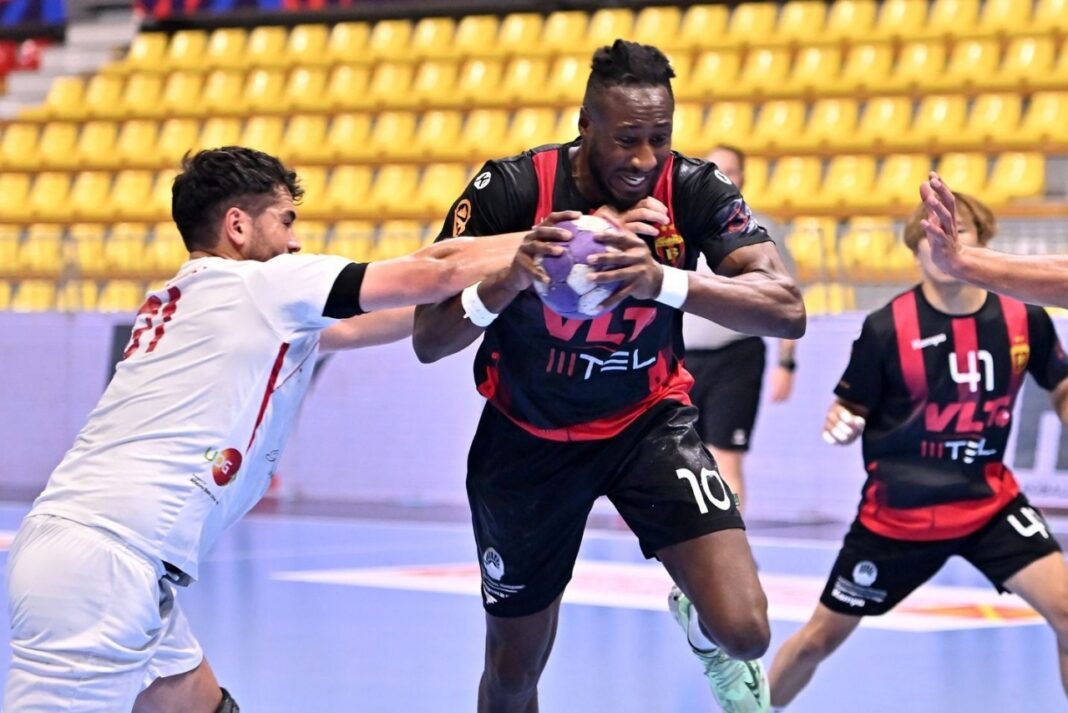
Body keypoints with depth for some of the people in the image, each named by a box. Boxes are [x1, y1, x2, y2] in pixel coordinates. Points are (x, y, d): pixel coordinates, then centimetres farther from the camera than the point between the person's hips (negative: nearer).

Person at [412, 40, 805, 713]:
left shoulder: (694, 189, -20)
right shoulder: (511, 189, -22)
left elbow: (787, 310, -30)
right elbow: (428, 341, -19)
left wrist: (663, 280, -45)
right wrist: (507, 282, -40)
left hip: (650, 422, 0)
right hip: (528, 438, 0)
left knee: (744, 631, -20)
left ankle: (699, 622, 19)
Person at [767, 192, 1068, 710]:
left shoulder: (1024, 321, -8)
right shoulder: (886, 328, -14)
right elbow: (850, 413, -5)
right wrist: (838, 426, -27)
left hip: (988, 500, 1)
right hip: (897, 511, -1)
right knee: (821, 637, 6)